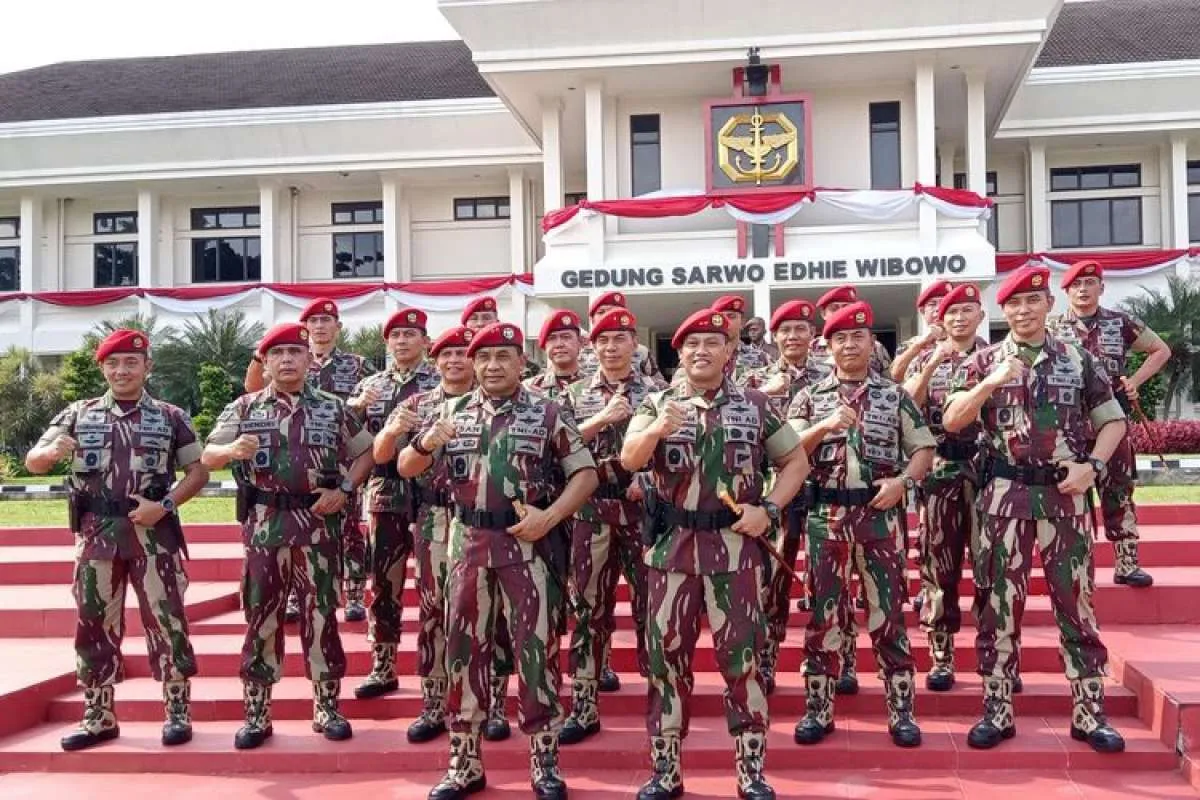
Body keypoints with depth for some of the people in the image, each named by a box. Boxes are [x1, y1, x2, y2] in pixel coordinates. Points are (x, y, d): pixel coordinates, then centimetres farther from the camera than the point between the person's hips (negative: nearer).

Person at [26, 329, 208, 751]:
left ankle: (178, 713, 9)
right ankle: (99, 718, 18)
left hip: (152, 533, -2)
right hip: (96, 534, 2)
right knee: (95, 625, 7)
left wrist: (165, 504, -11)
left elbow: (198, 471, 4)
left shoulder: (171, 418, 4)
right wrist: (51, 451, -20)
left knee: (166, 622, -1)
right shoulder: (77, 414, 8)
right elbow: (32, 463, 4)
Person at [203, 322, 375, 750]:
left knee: (320, 614, 4)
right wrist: (231, 450, -22)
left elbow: (367, 452, 11)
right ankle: (256, 713, 14)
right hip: (265, 523, 0)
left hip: (317, 522, 0)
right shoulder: (244, 408, 5)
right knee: (261, 616, 5)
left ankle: (327, 707, 16)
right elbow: (207, 455, 1)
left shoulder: (332, 408, 6)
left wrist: (344, 488, -4)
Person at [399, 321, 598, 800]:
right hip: (469, 542, 3)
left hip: (528, 542, -3)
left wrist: (550, 516, -14)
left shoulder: (547, 414, 1)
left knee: (536, 648, 1)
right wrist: (426, 444, -12)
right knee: (464, 648, 8)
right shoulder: (452, 413, 8)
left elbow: (585, 473, 0)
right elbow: (405, 468, 10)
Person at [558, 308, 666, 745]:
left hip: (644, 508, -1)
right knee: (589, 607, 5)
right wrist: (603, 417, -15)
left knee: (650, 603, 3)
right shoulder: (576, 394, 9)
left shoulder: (657, 391, 4)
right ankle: (583, 707, 13)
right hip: (591, 510, 2)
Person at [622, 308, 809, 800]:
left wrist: (769, 509, -4)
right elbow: (629, 460, -11)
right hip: (671, 547, 1)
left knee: (742, 657, 3)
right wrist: (656, 429, -32)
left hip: (735, 546, 0)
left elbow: (795, 460, 12)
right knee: (666, 657, 6)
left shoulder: (755, 405, 5)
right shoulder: (657, 404, 3)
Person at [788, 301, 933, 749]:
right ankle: (818, 710, 14)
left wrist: (902, 481, -11)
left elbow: (924, 448, 7)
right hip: (826, 514, 1)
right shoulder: (810, 397, 7)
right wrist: (824, 426, -17)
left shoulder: (894, 395, 7)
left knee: (888, 610, 3)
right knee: (823, 611, 5)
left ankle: (901, 711, 12)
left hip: (879, 514, 0)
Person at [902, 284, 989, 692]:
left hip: (986, 468, -1)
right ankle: (941, 658, 11)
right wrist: (932, 364, -16)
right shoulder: (924, 359, 10)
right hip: (938, 472, 1)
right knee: (938, 565, 3)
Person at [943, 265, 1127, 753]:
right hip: (1004, 496, 0)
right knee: (998, 604, 3)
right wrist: (990, 384, -18)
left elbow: (1113, 420, 9)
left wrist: (1093, 465, -7)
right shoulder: (983, 363, 4)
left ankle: (1089, 715, 15)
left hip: (1065, 496, 1)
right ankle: (997, 713, 12)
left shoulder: (1078, 361, 6)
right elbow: (951, 422, -4)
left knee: (1075, 603, 5)